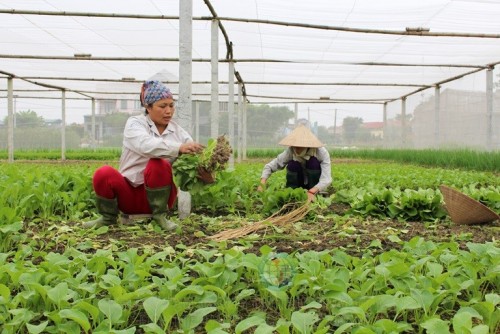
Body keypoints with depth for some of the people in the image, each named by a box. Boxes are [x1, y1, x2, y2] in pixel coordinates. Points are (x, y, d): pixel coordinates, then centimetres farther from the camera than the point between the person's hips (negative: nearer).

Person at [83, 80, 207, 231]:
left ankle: (160, 214, -11)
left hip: (158, 195, 0)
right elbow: (145, 145, -28)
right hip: (129, 194, 0)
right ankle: (108, 217, 0)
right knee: (103, 173, -28)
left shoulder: (178, 131, 5)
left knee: (158, 164, -29)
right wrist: (178, 148, -43)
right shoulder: (135, 123, -4)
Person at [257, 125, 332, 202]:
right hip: (299, 184, 1)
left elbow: (326, 179, -37)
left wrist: (312, 192, -53)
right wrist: (262, 183, -38)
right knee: (292, 164, -27)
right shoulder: (290, 151, -23)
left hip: (315, 187, -1)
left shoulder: (321, 152, -28)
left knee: (314, 162, -30)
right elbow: (270, 166, -20)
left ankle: (314, 196, -18)